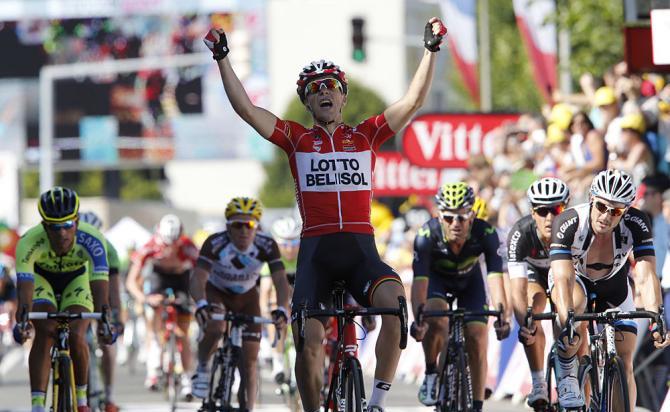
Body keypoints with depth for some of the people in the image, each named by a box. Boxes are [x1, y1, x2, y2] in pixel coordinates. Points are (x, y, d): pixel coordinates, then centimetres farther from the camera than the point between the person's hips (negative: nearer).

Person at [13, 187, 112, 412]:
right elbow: (25, 286, -44)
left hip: (77, 278, 0)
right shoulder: (29, 242, -37)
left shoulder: (91, 240, -37)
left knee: (76, 336, -19)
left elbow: (99, 284, -44)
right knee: (44, 336, -22)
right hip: (41, 277, 0)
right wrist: (22, 321, -61)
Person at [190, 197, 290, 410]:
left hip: (247, 297, 2)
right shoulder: (215, 244, -33)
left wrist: (282, 309, -54)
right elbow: (198, 278, -42)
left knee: (249, 362, -4)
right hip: (216, 293, -2)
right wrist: (201, 304, -63)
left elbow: (280, 280, -35)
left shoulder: (267, 246, -28)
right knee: (215, 327, -35)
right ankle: (202, 368, -7)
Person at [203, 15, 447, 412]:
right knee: (309, 343, -10)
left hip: (361, 249, 0)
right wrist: (222, 58, -2)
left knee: (395, 301, -30)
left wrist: (432, 50, -5)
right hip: (316, 251, 1)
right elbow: (245, 107, 4)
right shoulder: (296, 139, 11)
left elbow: (414, 101, 4)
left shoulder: (366, 135, 11)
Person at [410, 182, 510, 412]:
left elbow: (495, 276, -42)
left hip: (469, 280, 1)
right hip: (436, 278, -1)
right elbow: (419, 279, -43)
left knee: (477, 339, -11)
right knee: (436, 320, -30)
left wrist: (501, 316, -57)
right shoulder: (427, 235, -37)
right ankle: (431, 374, -5)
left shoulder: (485, 234, -35)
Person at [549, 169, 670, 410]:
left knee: (624, 366, -6)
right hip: (575, 278, -2)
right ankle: (566, 373, -19)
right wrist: (567, 325, -58)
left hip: (613, 284, 2)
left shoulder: (636, 225, -31)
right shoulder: (568, 223, -35)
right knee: (575, 300, -38)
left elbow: (646, 276, -38)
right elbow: (563, 277, -44)